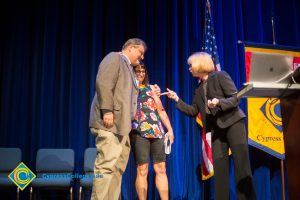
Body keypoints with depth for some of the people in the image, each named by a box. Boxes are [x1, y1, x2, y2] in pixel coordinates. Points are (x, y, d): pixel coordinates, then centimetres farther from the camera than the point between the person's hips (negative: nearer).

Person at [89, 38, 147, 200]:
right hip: (109, 121, -10)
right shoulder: (115, 58, 0)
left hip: (121, 124, 10)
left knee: (117, 168, 7)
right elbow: (103, 83, -14)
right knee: (107, 165, -13)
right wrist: (107, 111, -21)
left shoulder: (128, 67, 27)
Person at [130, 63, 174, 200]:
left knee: (161, 168, 1)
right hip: (139, 132, -4)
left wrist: (170, 129, 12)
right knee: (142, 169, -8)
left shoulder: (150, 88, 21)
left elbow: (160, 109, 19)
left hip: (157, 131, 4)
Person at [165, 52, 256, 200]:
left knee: (242, 167, -7)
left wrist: (219, 102, -25)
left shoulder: (220, 76, -3)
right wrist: (177, 99, 9)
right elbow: (193, 111, 15)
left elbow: (235, 99, -9)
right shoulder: (199, 89, 15)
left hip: (233, 124, -6)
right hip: (217, 129, 6)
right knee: (219, 170, 4)